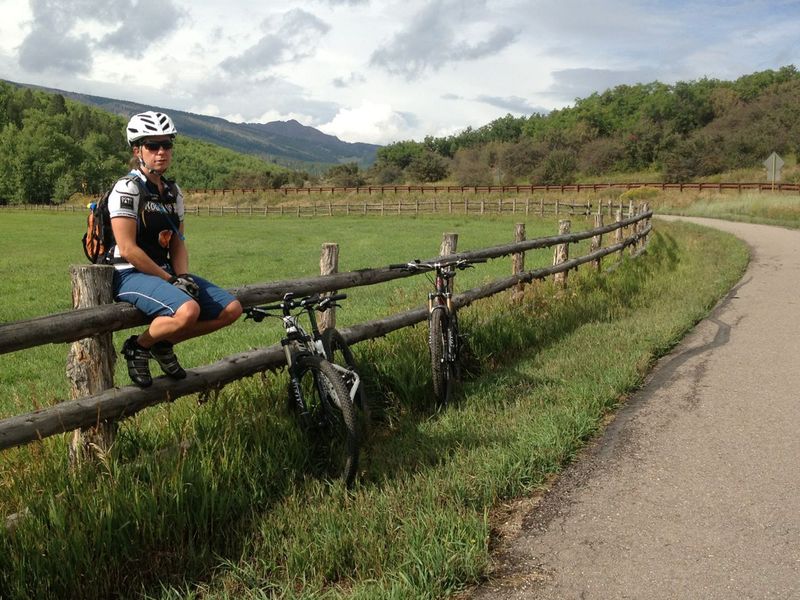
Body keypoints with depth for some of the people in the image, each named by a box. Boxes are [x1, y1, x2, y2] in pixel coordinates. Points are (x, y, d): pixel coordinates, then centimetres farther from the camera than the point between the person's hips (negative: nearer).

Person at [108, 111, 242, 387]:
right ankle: (137, 347, -7)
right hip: (131, 274, -8)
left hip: (165, 272, 8)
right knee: (189, 310, -35)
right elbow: (128, 249, -17)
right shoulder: (127, 188, -11)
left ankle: (163, 344, 8)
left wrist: (183, 276, -6)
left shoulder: (173, 192, 12)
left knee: (232, 308, -6)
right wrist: (169, 279, -16)